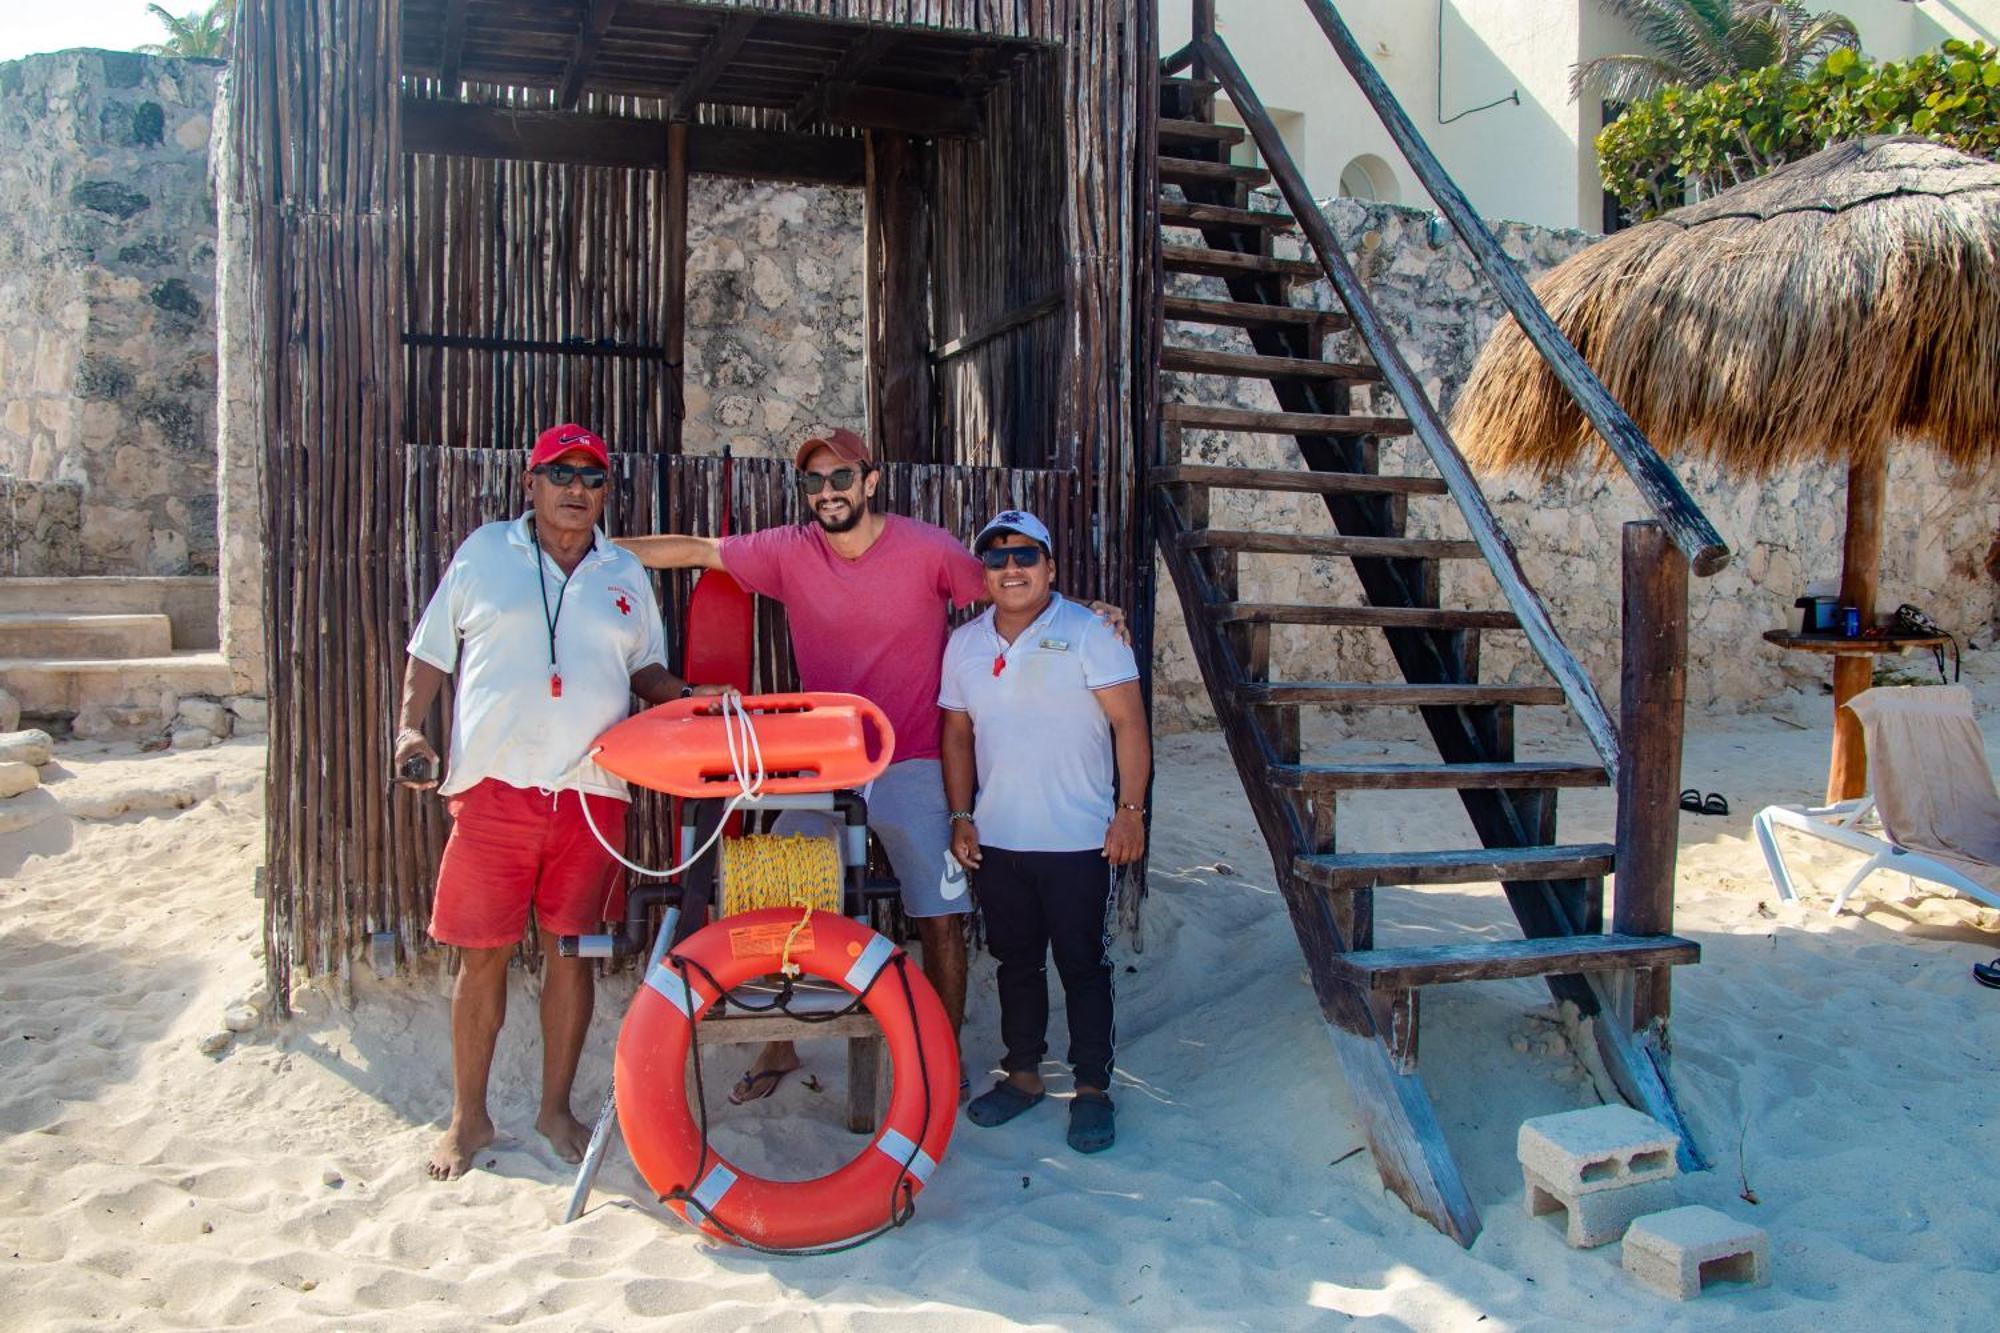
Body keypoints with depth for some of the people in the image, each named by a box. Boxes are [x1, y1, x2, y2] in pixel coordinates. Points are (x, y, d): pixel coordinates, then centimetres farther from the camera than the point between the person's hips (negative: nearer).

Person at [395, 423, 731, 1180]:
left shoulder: (625, 575, 12)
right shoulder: (483, 553, 7)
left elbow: (645, 669, 17)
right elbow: (431, 651, 10)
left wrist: (689, 697, -2)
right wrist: (411, 727, -4)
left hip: (592, 793, 2)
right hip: (493, 786, -1)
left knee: (571, 950, 8)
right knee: (482, 954, 4)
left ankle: (556, 1109, 24)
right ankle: (468, 1117, 21)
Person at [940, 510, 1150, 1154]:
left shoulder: (1086, 634, -7)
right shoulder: (965, 643, 7)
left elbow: (1129, 723, -9)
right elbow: (957, 735, 13)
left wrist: (1130, 809, -14)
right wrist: (961, 817, 7)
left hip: (1078, 840, -4)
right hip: (996, 839, 5)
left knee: (1083, 966, 4)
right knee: (1016, 960, 16)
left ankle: (1093, 1088, 17)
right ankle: (1023, 1073, 30)